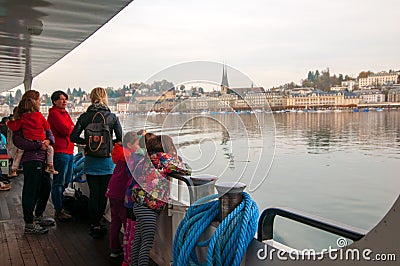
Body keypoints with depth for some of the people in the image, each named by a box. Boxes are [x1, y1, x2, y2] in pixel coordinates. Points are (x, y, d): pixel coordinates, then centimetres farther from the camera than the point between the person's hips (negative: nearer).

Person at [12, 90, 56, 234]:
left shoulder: (38, 117, 17)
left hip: (42, 159, 9)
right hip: (31, 160, -9)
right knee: (31, 191, -2)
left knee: (46, 187, 17)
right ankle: (29, 224, 9)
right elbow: (17, 140, -17)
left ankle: (38, 217, 33)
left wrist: (48, 140, -7)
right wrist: (39, 145, -19)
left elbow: (48, 131, 16)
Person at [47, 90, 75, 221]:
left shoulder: (65, 113, 20)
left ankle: (59, 205, 29)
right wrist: (72, 128, 1)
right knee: (59, 182, -3)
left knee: (67, 181, 17)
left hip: (69, 150, 10)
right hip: (60, 151, -10)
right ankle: (58, 211, 4)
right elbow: (66, 130, -18)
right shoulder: (54, 113, -10)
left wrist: (69, 128, -4)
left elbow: (72, 130, 16)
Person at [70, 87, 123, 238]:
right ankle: (97, 224, 20)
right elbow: (120, 139, -6)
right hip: (107, 161, -1)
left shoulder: (85, 117, -2)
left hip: (90, 161, 1)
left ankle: (94, 225, 16)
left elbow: (73, 137, -3)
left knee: (93, 194, 10)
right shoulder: (112, 117, -5)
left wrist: (87, 142, 13)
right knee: (103, 194, 11)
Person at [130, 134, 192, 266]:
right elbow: (187, 170, -6)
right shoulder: (164, 157, -9)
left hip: (139, 204, 8)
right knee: (147, 241, -6)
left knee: (138, 240, 13)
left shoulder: (146, 158, 10)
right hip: (148, 205, -8)